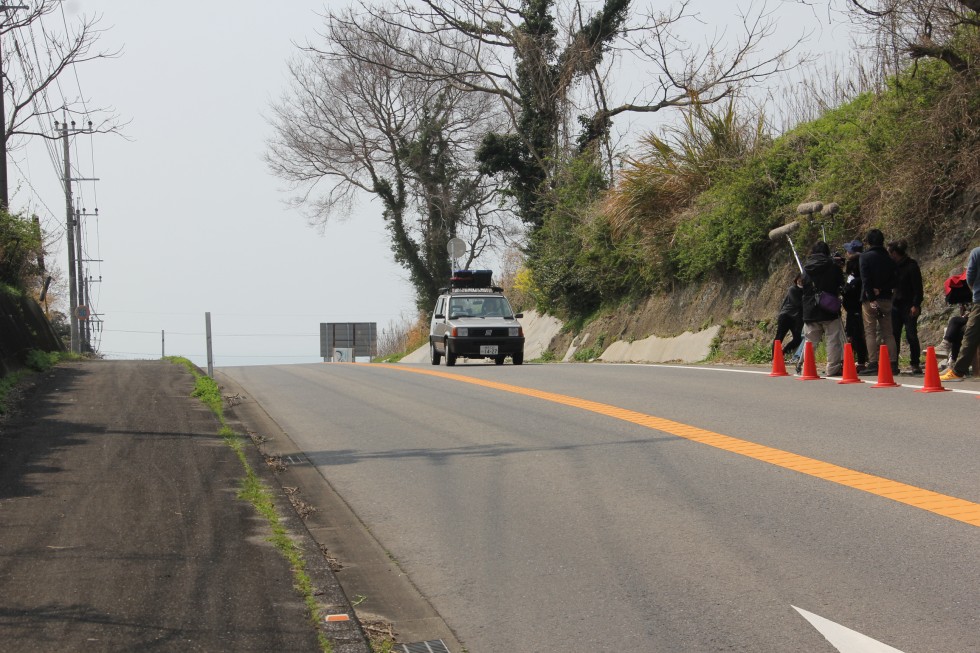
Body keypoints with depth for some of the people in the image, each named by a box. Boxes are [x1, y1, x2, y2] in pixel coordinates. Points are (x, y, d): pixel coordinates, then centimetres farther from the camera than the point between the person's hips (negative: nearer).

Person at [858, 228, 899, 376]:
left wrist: (871, 299, -15)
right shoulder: (888, 259, 11)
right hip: (886, 298, 5)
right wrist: (881, 290, -5)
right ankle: (893, 363, 4)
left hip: (870, 300, -5)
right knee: (888, 332, 8)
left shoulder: (865, 257, -5)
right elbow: (893, 281, 4)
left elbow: (866, 280, -13)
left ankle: (873, 364, -10)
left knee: (870, 332, -3)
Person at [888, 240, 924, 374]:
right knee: (894, 334, 4)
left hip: (909, 306, -7)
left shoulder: (911, 266, -9)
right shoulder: (894, 266, 11)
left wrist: (916, 305, -18)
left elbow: (917, 287, -12)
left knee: (911, 335, -5)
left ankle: (915, 364, 1)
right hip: (896, 305, 7)